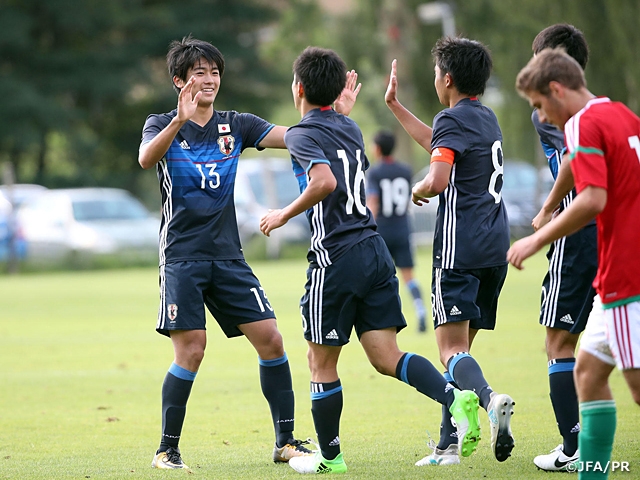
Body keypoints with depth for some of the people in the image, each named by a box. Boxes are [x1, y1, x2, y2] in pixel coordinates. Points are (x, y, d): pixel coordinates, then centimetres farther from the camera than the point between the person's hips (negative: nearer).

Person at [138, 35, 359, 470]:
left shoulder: (236, 126, 9)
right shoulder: (162, 126, 0)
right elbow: (146, 158, -24)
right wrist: (180, 120, -40)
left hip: (228, 256, 4)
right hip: (182, 257, -4)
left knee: (270, 339, -3)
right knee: (191, 351, -13)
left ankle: (286, 440, 7)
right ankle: (167, 449, 0)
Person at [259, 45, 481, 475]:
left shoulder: (303, 135, -8)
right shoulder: (350, 128, 15)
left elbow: (324, 181, -26)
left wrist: (285, 215, -14)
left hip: (336, 258, -7)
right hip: (375, 251, 7)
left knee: (322, 362, 7)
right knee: (386, 357, 3)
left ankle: (329, 456, 15)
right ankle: (456, 397, -19)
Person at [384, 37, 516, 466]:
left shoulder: (453, 119, -8)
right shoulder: (487, 118, 18)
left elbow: (437, 180, -22)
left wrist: (419, 190, 0)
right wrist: (395, 105, 43)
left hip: (460, 247, -8)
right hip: (495, 248, 8)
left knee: (452, 348, -14)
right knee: (460, 347, 13)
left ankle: (489, 399, -42)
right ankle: (448, 445, 12)